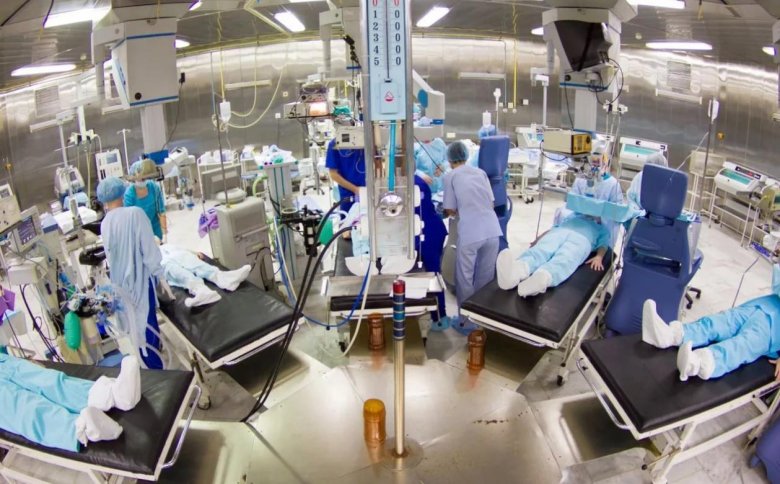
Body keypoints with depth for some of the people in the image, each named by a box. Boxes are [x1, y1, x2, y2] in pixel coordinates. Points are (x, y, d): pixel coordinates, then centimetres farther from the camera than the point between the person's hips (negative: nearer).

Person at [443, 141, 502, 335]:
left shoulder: (450, 176, 8)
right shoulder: (480, 172, 20)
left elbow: (450, 211, 7)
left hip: (470, 233, -4)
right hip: (492, 230, 5)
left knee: (465, 279, 11)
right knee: (486, 278, 18)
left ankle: (467, 322, 17)